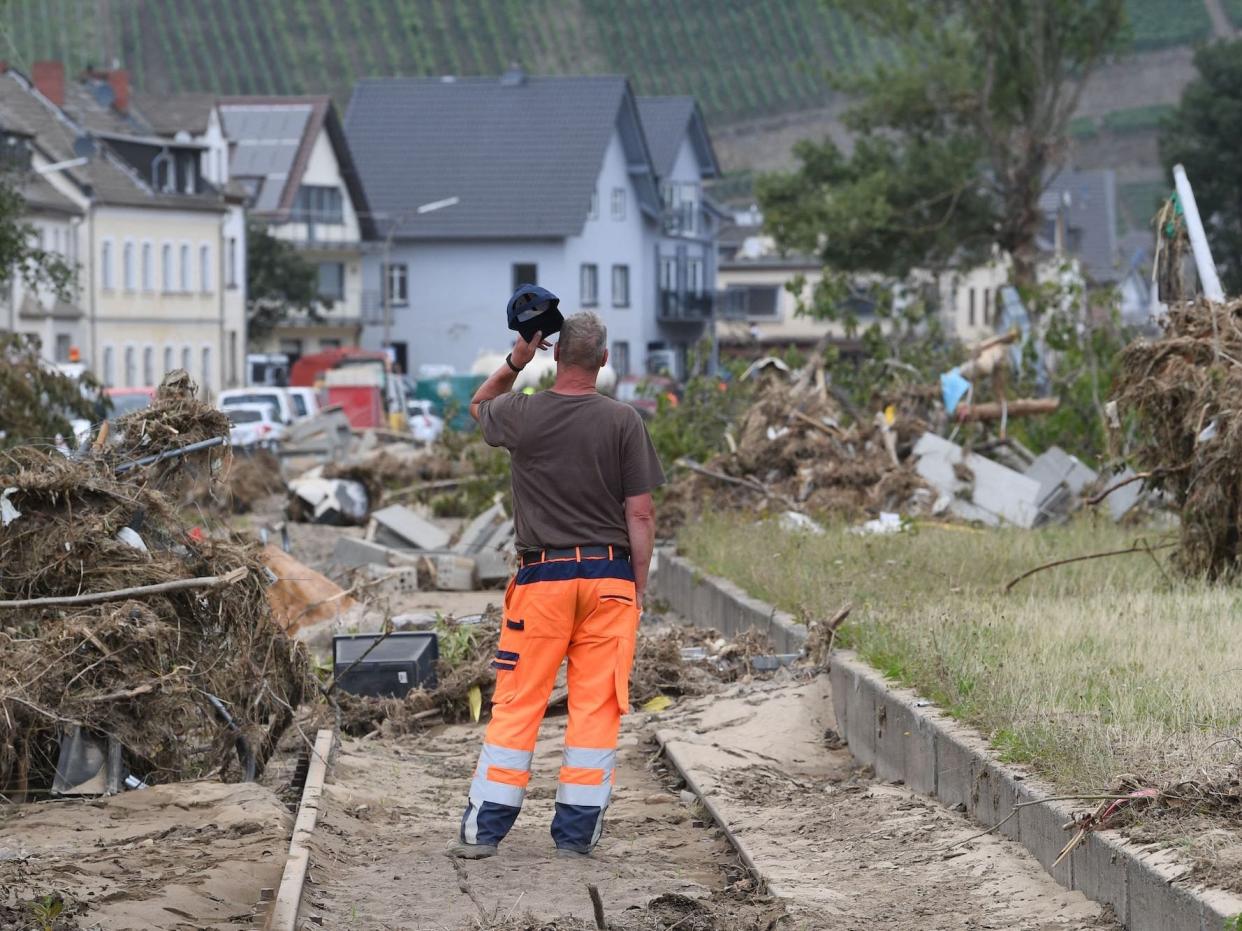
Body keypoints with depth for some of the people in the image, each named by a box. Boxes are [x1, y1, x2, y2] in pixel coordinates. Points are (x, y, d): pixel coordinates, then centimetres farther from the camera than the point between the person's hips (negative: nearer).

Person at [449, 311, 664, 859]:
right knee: (596, 704, 5)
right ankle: (577, 831, 7)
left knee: (517, 703, 5)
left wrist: (516, 361, 12)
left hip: (543, 577, 0)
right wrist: (638, 587, 6)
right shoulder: (623, 422, -5)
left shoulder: (522, 415, -3)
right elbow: (640, 513, -3)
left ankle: (483, 828, 5)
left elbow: (479, 405, 23)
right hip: (610, 574, 0)